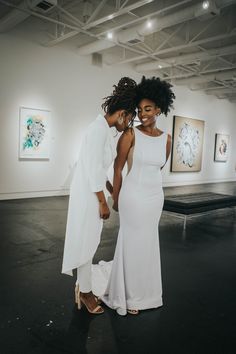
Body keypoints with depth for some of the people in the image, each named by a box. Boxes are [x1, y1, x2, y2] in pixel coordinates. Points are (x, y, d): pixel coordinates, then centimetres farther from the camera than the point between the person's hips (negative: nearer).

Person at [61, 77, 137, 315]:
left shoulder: (104, 129, 11)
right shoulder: (99, 128, -19)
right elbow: (93, 169, -22)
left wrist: (111, 190, 23)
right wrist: (103, 202, -18)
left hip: (93, 193, 10)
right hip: (88, 195, -10)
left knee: (89, 242, 18)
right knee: (86, 242, 3)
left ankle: (82, 284, 33)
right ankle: (85, 292, 20)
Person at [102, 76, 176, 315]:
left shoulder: (166, 139, 3)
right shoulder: (130, 134, -10)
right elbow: (118, 167, -5)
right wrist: (115, 198, 0)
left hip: (155, 197, 5)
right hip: (133, 196, -5)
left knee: (147, 243, 17)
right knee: (133, 244, 7)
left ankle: (143, 291, 38)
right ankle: (129, 296, 27)